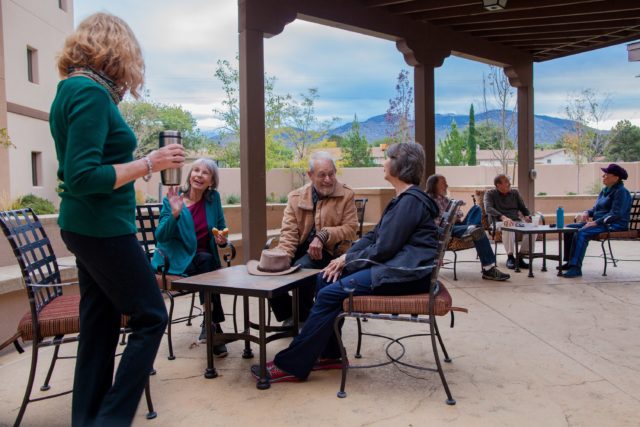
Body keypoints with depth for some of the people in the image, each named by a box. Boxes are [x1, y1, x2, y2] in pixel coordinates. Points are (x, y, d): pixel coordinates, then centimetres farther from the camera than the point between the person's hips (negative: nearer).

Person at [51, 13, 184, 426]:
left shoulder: (72, 88, 12)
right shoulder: (91, 92, -17)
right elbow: (84, 177, -24)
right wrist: (148, 164, -19)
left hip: (87, 226, 9)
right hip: (103, 228, -9)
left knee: (100, 324, 15)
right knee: (151, 316, 2)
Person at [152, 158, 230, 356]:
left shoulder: (213, 198, 5)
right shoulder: (172, 199, -3)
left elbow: (221, 228, 13)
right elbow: (160, 236, -11)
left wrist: (222, 240, -10)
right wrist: (175, 213, -25)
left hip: (205, 260, 3)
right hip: (177, 259, -3)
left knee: (208, 260, -32)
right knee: (206, 259, -32)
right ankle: (214, 325, -27)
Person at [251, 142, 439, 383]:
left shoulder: (411, 200, -14)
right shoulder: (402, 199, 18)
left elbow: (383, 249, -18)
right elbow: (374, 236, 15)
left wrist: (347, 260, -5)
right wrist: (345, 258, 1)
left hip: (405, 273, -10)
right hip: (394, 265, 10)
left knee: (330, 294, -17)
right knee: (326, 279, 1)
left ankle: (291, 365, -8)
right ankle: (328, 354, 8)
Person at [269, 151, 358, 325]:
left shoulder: (346, 195, 0)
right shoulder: (296, 197, 7)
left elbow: (350, 228, -7)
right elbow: (289, 232, 0)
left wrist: (323, 236, -22)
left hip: (327, 250, -3)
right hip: (300, 247, 4)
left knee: (301, 267, -32)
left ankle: (304, 317, -3)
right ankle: (287, 314, 6)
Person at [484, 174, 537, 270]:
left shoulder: (515, 193, 18)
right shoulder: (490, 194, 4)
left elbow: (523, 208, 21)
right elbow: (488, 209, -15)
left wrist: (527, 216, -4)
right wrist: (503, 217, -33)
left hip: (517, 222, 4)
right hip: (500, 222, -4)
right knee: (508, 228, -39)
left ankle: (520, 257, -17)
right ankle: (510, 257, -24)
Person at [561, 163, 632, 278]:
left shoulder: (621, 192, -11)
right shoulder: (605, 190, 17)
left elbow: (615, 214, -20)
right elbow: (596, 209, 23)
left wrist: (595, 222, -25)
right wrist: (587, 213, 0)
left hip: (613, 226, -10)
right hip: (599, 223, 10)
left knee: (581, 233, -32)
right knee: (569, 228, -1)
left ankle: (576, 267, -35)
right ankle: (570, 261, 2)